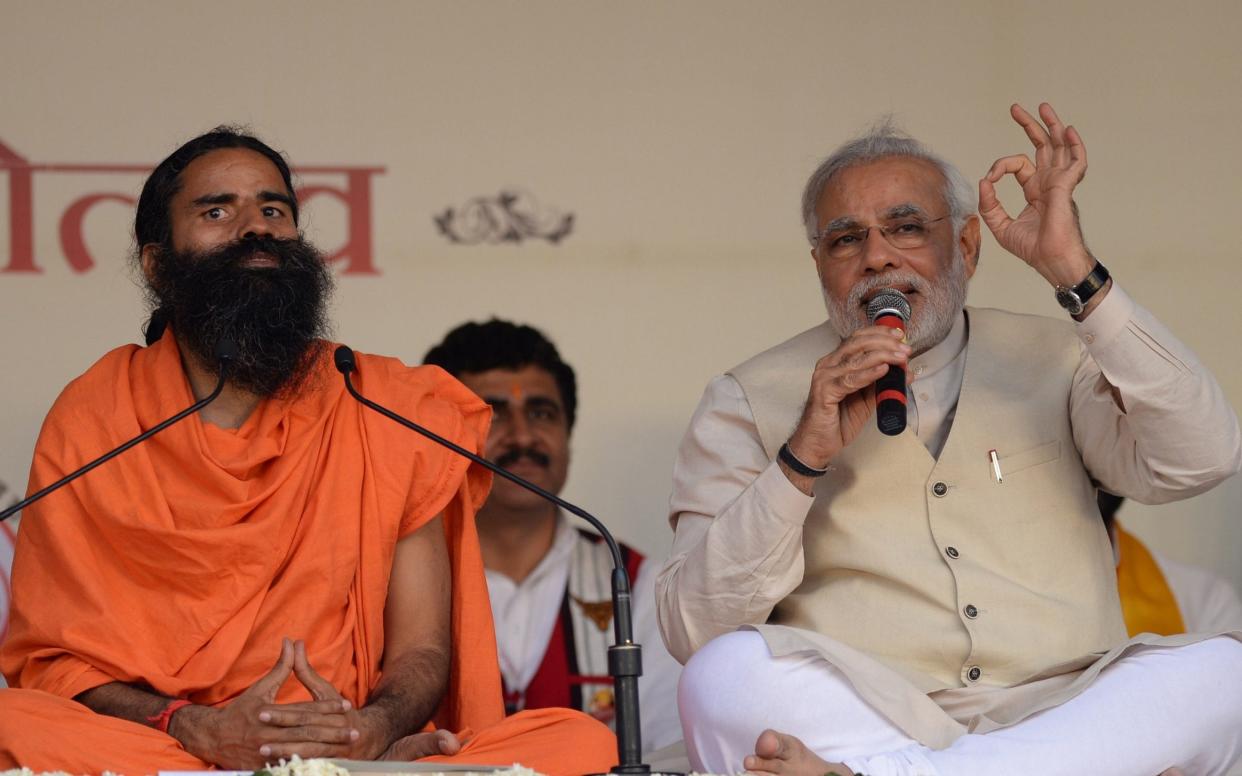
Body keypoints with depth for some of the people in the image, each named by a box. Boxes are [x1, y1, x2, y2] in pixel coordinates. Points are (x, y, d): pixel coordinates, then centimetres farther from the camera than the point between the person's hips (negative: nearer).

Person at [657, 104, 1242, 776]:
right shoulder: (748, 402, 12)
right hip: (843, 716, -2)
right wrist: (803, 457, -11)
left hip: (1063, 718, 2)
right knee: (727, 673, -31)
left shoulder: (1052, 362, 16)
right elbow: (692, 630, 1)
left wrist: (1074, 273, -7)